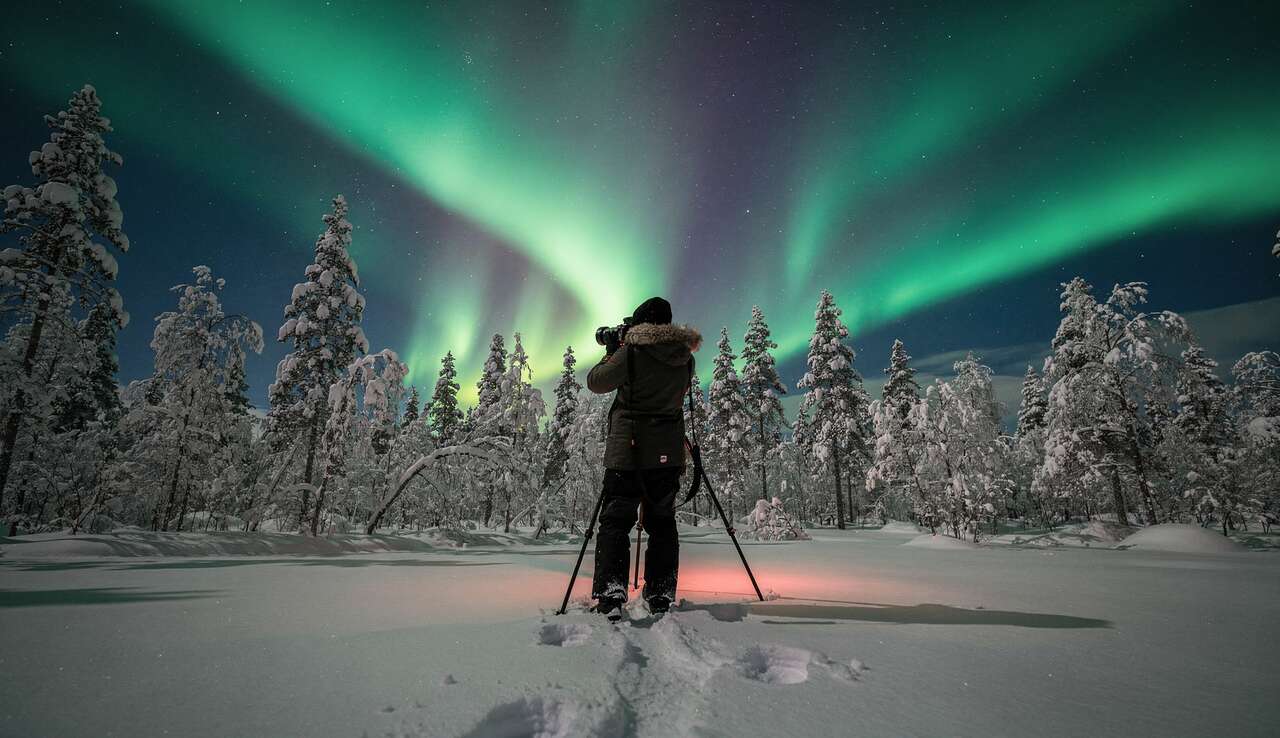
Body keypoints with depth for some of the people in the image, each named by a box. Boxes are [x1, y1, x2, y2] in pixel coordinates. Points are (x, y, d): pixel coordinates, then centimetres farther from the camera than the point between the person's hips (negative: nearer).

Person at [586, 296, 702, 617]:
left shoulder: (630, 352, -9)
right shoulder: (685, 358, 6)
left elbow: (595, 382, 0)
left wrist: (610, 354, 17)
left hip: (628, 451, -4)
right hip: (668, 454, 5)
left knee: (615, 522, 1)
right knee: (662, 523, 12)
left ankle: (610, 596, -8)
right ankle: (661, 598, 17)